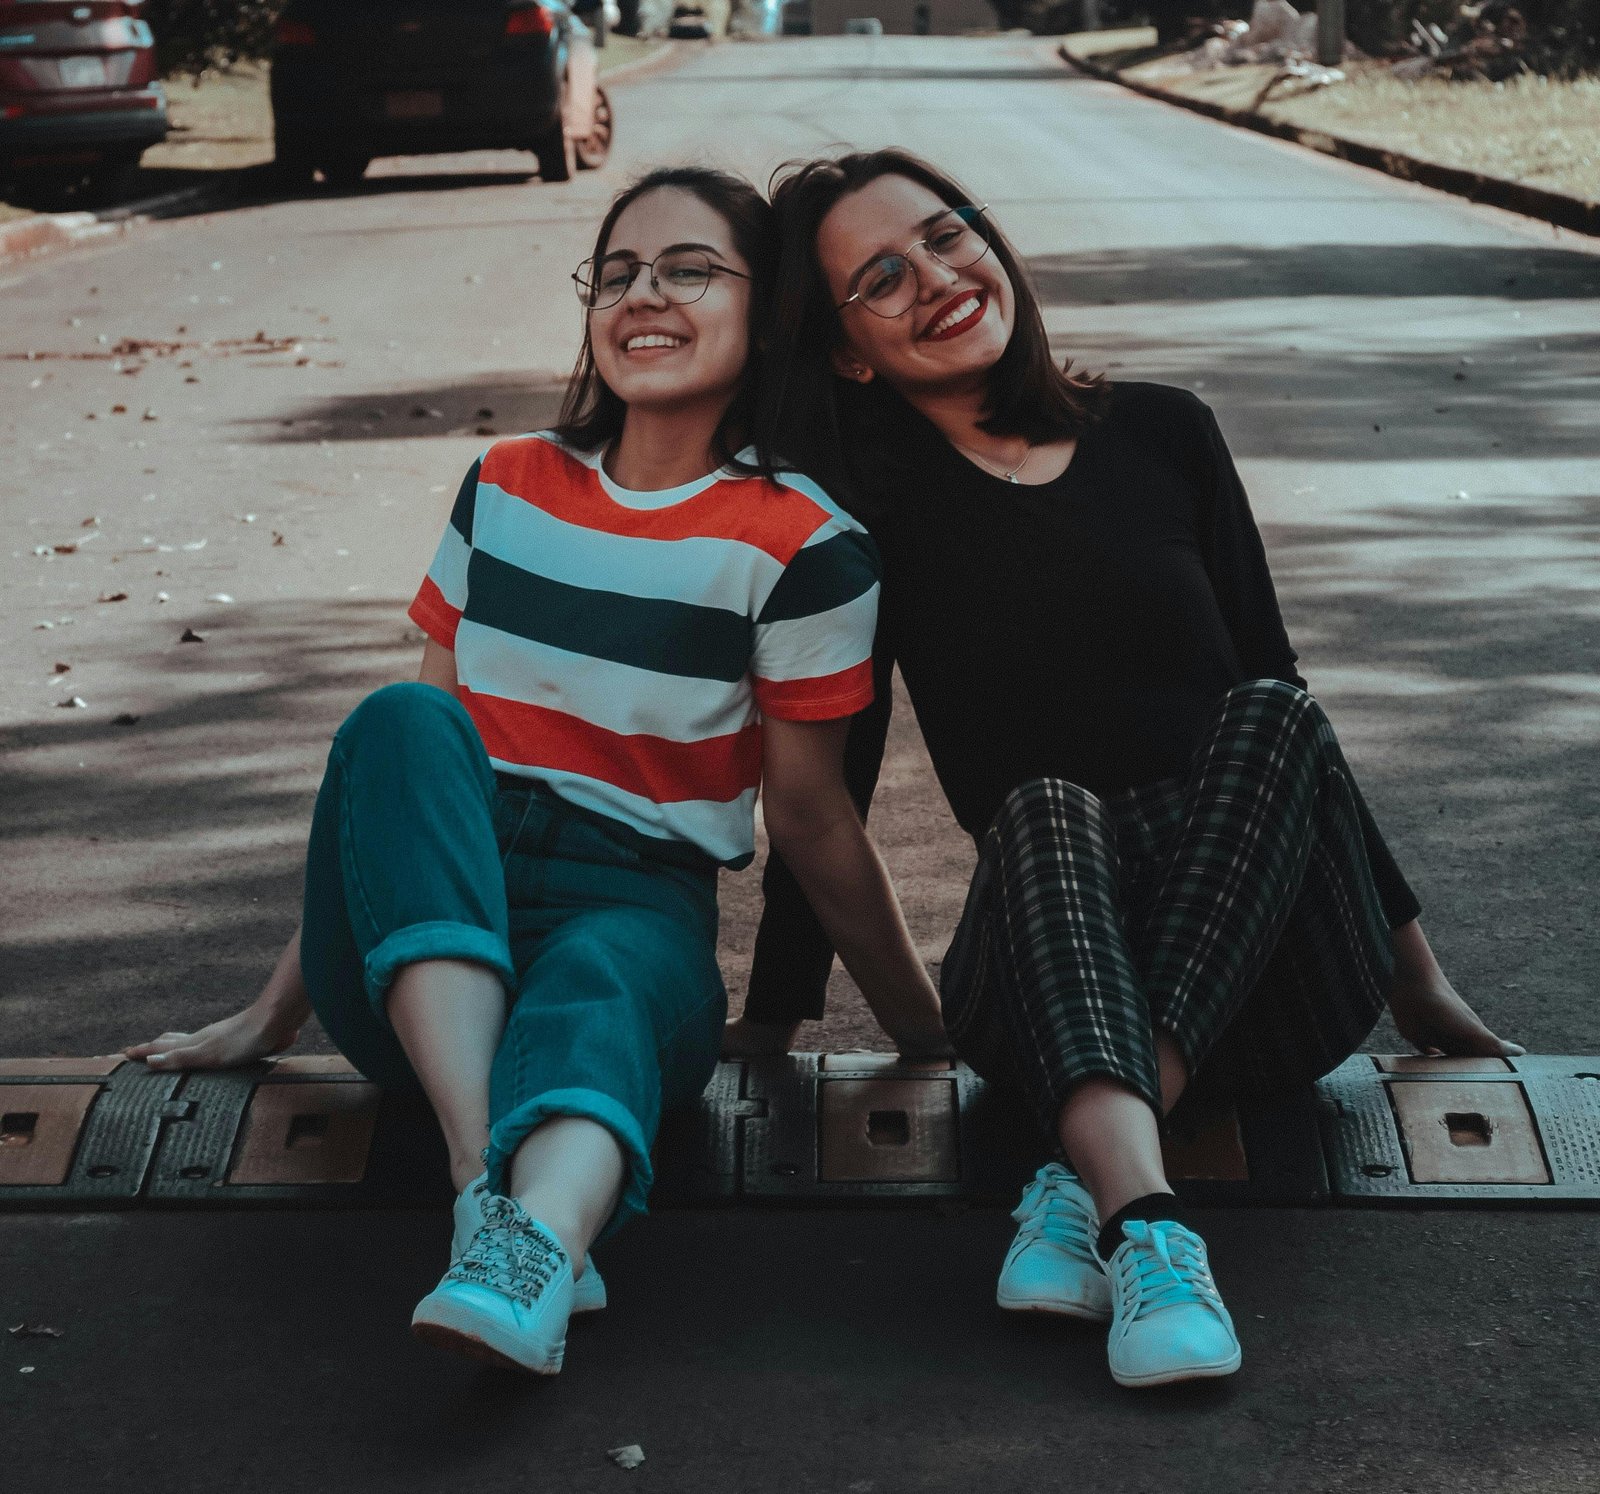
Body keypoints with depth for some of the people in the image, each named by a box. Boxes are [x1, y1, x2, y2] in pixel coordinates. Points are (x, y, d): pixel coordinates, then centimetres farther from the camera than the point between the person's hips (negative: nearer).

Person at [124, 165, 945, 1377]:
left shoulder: (800, 542, -1)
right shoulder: (507, 490, 11)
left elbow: (813, 814, 5)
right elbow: (414, 756, 13)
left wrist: (932, 1029, 7)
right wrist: (277, 1009, 14)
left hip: (634, 920, -3)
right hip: (418, 936, 3)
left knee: (594, 984, -37)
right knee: (402, 723, -27)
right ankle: (485, 1175, -46)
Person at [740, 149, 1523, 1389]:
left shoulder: (1162, 434, 10)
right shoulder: (870, 507, 3)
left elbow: (1277, 690, 14)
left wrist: (1416, 974, 16)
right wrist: (776, 1012, 5)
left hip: (1271, 962, 2)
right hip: (1059, 981, -2)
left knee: (1274, 718, -25)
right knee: (1042, 808, -31)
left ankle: (1084, 1184, -35)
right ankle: (1143, 1223, -52)